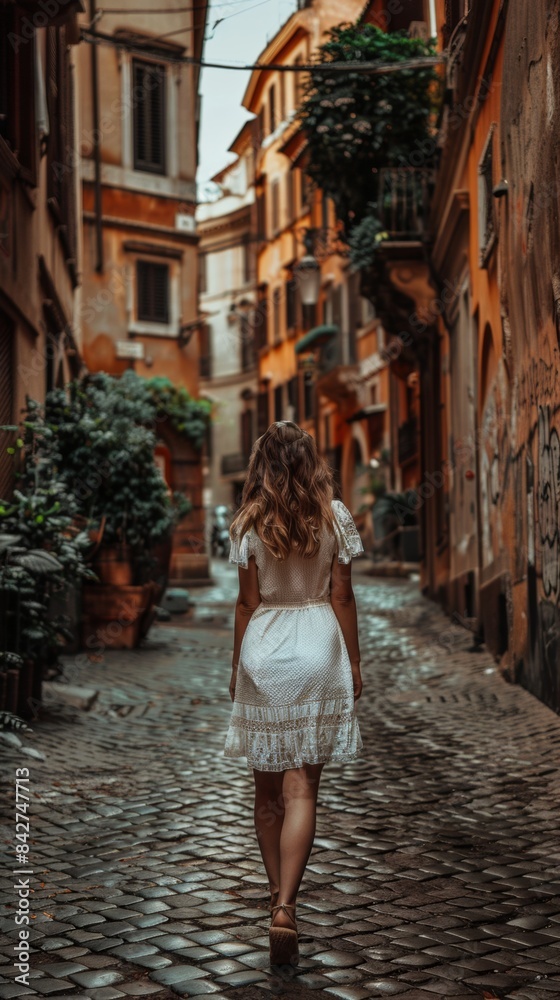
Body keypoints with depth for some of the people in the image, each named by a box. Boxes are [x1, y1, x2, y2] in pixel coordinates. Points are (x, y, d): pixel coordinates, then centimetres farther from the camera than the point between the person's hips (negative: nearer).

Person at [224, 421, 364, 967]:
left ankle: (278, 895, 26)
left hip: (264, 652, 1)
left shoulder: (249, 523, -3)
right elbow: (342, 596, 0)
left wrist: (236, 668, 10)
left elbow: (247, 602, -1)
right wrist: (353, 662, 9)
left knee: (267, 786, 14)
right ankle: (285, 907, -15)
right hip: (318, 651, 0)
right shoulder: (334, 517, -2)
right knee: (301, 788, -3)